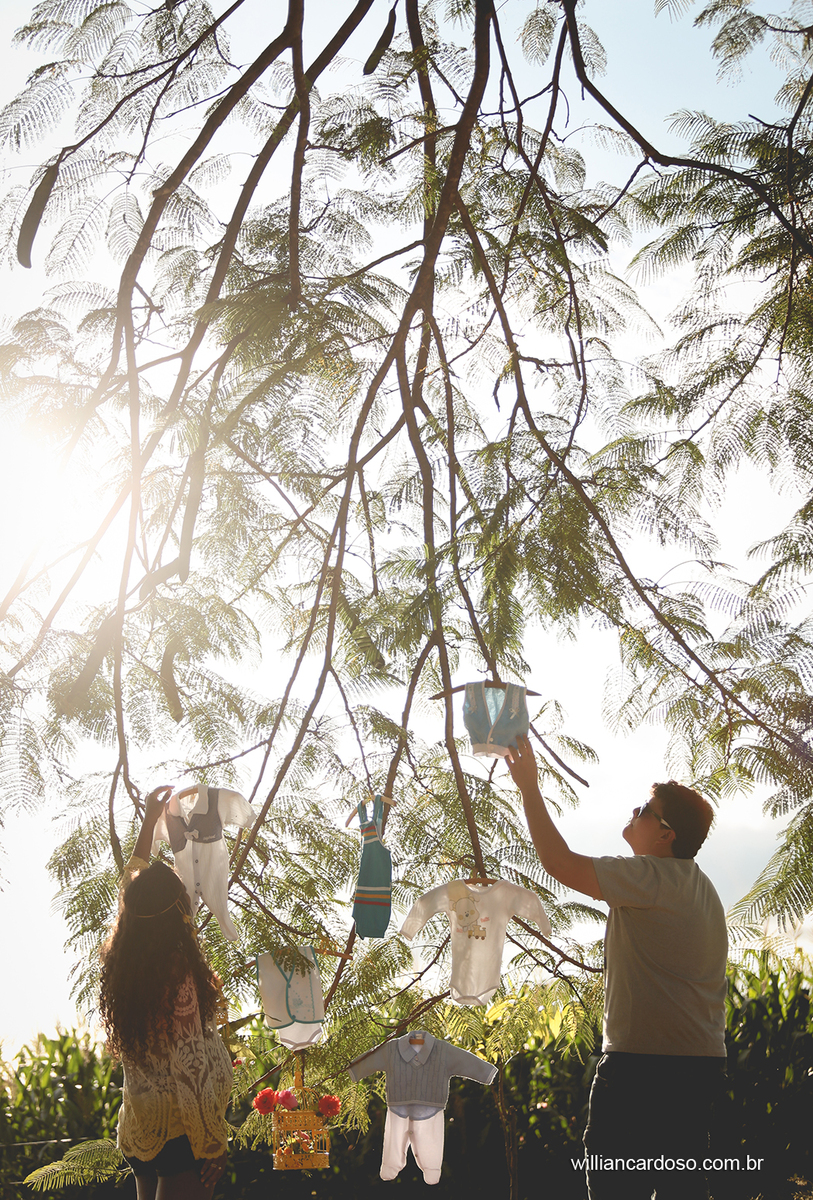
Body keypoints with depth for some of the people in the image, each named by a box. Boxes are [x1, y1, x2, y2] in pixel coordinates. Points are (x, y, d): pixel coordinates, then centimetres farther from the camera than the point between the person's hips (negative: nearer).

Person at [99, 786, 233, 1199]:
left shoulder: (119, 960, -3)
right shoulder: (178, 972, -24)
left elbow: (132, 879, 13)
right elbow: (190, 1066, -23)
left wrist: (150, 818, 22)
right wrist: (212, 1142, -13)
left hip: (137, 1131, 7)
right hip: (179, 1132, -7)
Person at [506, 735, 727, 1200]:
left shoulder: (653, 877, -14)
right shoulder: (698, 887, 17)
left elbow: (562, 863, -18)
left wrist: (530, 787, -10)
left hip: (646, 1063, -10)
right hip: (703, 1062, 10)